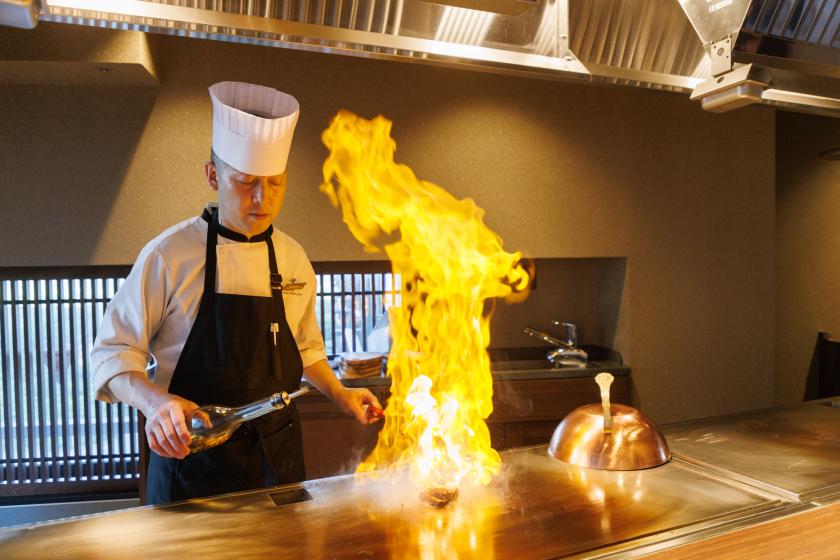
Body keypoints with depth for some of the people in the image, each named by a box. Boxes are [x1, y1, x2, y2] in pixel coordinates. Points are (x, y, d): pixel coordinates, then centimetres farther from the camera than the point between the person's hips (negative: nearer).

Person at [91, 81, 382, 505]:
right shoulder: (169, 255, -13)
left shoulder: (293, 259, 1)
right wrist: (154, 401, -27)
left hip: (277, 452, 4)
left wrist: (339, 394, 2)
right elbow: (112, 352, -9)